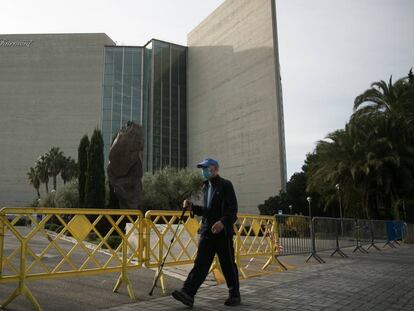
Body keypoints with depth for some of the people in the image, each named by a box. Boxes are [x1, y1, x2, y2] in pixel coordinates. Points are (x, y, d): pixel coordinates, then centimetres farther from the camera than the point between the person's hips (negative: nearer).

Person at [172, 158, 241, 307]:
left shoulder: (225, 185, -5)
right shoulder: (205, 187, 17)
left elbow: (233, 209, -13)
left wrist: (223, 222, -28)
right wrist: (192, 207, 7)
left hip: (223, 232, -6)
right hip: (207, 231, 6)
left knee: (228, 265, 6)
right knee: (200, 263, -1)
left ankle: (235, 295, 21)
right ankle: (188, 293, -4)